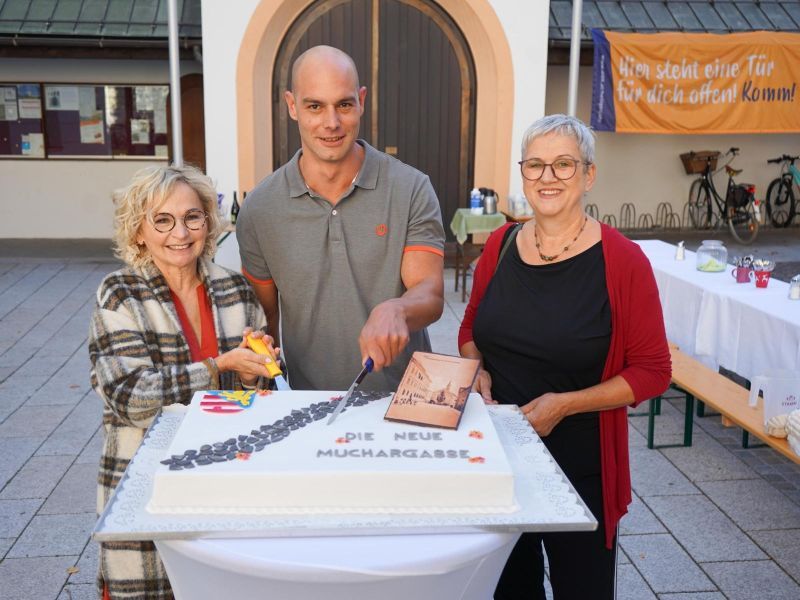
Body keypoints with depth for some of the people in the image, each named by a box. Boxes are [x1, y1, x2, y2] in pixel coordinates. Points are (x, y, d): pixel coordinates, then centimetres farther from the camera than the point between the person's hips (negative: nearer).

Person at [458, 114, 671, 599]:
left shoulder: (622, 261, -14)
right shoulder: (500, 245, 0)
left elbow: (652, 371, -11)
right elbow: (471, 331, 13)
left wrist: (565, 404, -21)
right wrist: (475, 371, -7)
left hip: (580, 468, -4)